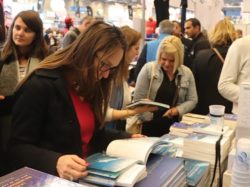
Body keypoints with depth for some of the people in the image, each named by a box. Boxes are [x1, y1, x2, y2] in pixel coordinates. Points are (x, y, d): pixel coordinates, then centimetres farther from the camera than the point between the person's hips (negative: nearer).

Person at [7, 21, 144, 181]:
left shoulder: (90, 85, 7)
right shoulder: (40, 86, -16)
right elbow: (17, 148, -16)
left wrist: (127, 138, 6)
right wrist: (55, 162, -31)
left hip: (87, 174, 7)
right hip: (52, 178, -6)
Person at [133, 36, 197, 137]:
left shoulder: (187, 73, 4)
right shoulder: (148, 69, -5)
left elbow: (192, 100, 6)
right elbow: (138, 99, -6)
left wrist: (177, 110, -12)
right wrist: (149, 120, -13)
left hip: (174, 125, 2)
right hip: (150, 125, -2)